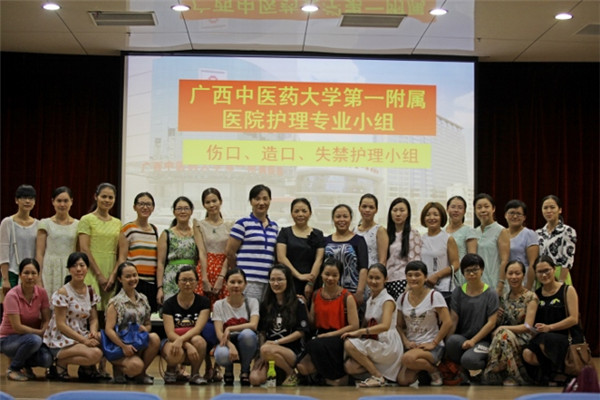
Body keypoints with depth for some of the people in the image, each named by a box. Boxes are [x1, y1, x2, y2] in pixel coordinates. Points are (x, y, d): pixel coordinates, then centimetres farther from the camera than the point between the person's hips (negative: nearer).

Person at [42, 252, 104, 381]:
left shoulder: (90, 292, 10)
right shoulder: (63, 293, -11)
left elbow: (93, 318, 9)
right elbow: (61, 324, -14)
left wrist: (93, 332, -15)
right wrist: (84, 340, -21)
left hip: (82, 335, 7)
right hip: (62, 340, -7)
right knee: (95, 354, -30)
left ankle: (87, 367, 3)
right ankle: (60, 362, -6)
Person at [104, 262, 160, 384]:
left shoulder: (143, 299, 10)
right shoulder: (116, 302, -6)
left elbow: (148, 324, 16)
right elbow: (109, 330, -12)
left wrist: (145, 329, -9)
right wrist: (124, 346, -24)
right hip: (119, 345, -5)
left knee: (155, 338, -27)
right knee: (136, 365, -33)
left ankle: (141, 374, -7)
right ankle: (119, 368, 4)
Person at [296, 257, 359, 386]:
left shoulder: (347, 297, -5)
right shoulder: (316, 295, 10)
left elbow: (354, 326, -9)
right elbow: (313, 324, 13)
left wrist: (329, 335, -14)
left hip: (340, 338, -4)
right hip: (321, 337, 4)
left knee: (315, 345, -35)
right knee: (303, 367, -23)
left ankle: (338, 377, -11)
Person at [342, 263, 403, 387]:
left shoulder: (387, 300, -11)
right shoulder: (370, 301, 14)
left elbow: (385, 326, -26)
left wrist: (359, 332, -26)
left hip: (388, 345, -7)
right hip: (374, 345, 7)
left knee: (349, 344, -24)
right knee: (349, 367, -14)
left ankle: (378, 376, -13)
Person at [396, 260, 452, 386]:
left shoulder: (434, 296, -5)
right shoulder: (402, 299, 10)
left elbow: (448, 323, -11)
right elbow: (400, 325, 13)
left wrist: (433, 343, -13)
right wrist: (406, 342, -5)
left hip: (431, 346, -5)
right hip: (411, 346, 5)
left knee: (408, 359, -37)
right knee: (402, 381, -20)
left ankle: (433, 370, -5)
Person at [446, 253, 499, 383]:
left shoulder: (490, 294, 1)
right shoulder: (458, 292, 9)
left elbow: (491, 323, -5)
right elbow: (453, 319, 1)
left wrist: (473, 340, -14)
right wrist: (447, 340, -15)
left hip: (482, 340, -3)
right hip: (462, 338, 3)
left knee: (468, 359, -35)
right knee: (452, 340, -36)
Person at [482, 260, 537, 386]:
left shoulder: (530, 297, -1)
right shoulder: (504, 298, 16)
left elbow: (528, 326, -9)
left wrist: (503, 328, -16)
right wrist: (497, 317, 0)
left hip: (523, 339, -4)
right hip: (507, 336, 4)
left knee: (503, 335, -34)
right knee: (501, 333, -31)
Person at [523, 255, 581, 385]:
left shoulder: (568, 290, 2)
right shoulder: (536, 295, 13)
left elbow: (574, 319, -8)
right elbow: (528, 324, 6)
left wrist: (550, 327, -18)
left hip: (568, 338, -4)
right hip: (544, 337, 4)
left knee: (545, 340, -37)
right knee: (527, 355, -28)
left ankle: (559, 374, -13)